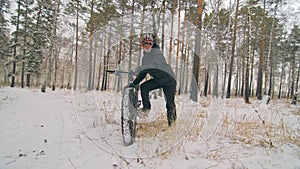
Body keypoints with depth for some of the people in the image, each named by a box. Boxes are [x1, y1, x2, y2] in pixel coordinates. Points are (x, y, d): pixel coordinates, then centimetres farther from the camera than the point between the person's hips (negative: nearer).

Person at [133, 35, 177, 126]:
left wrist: (140, 68, -38)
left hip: (168, 78, -6)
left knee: (170, 103, -5)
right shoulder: (145, 57, 9)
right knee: (144, 86, -13)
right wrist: (135, 82, 2)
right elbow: (143, 72, 13)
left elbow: (156, 64, -35)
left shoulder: (157, 52, -15)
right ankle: (146, 107, 0)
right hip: (157, 79, 7)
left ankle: (171, 119, 19)